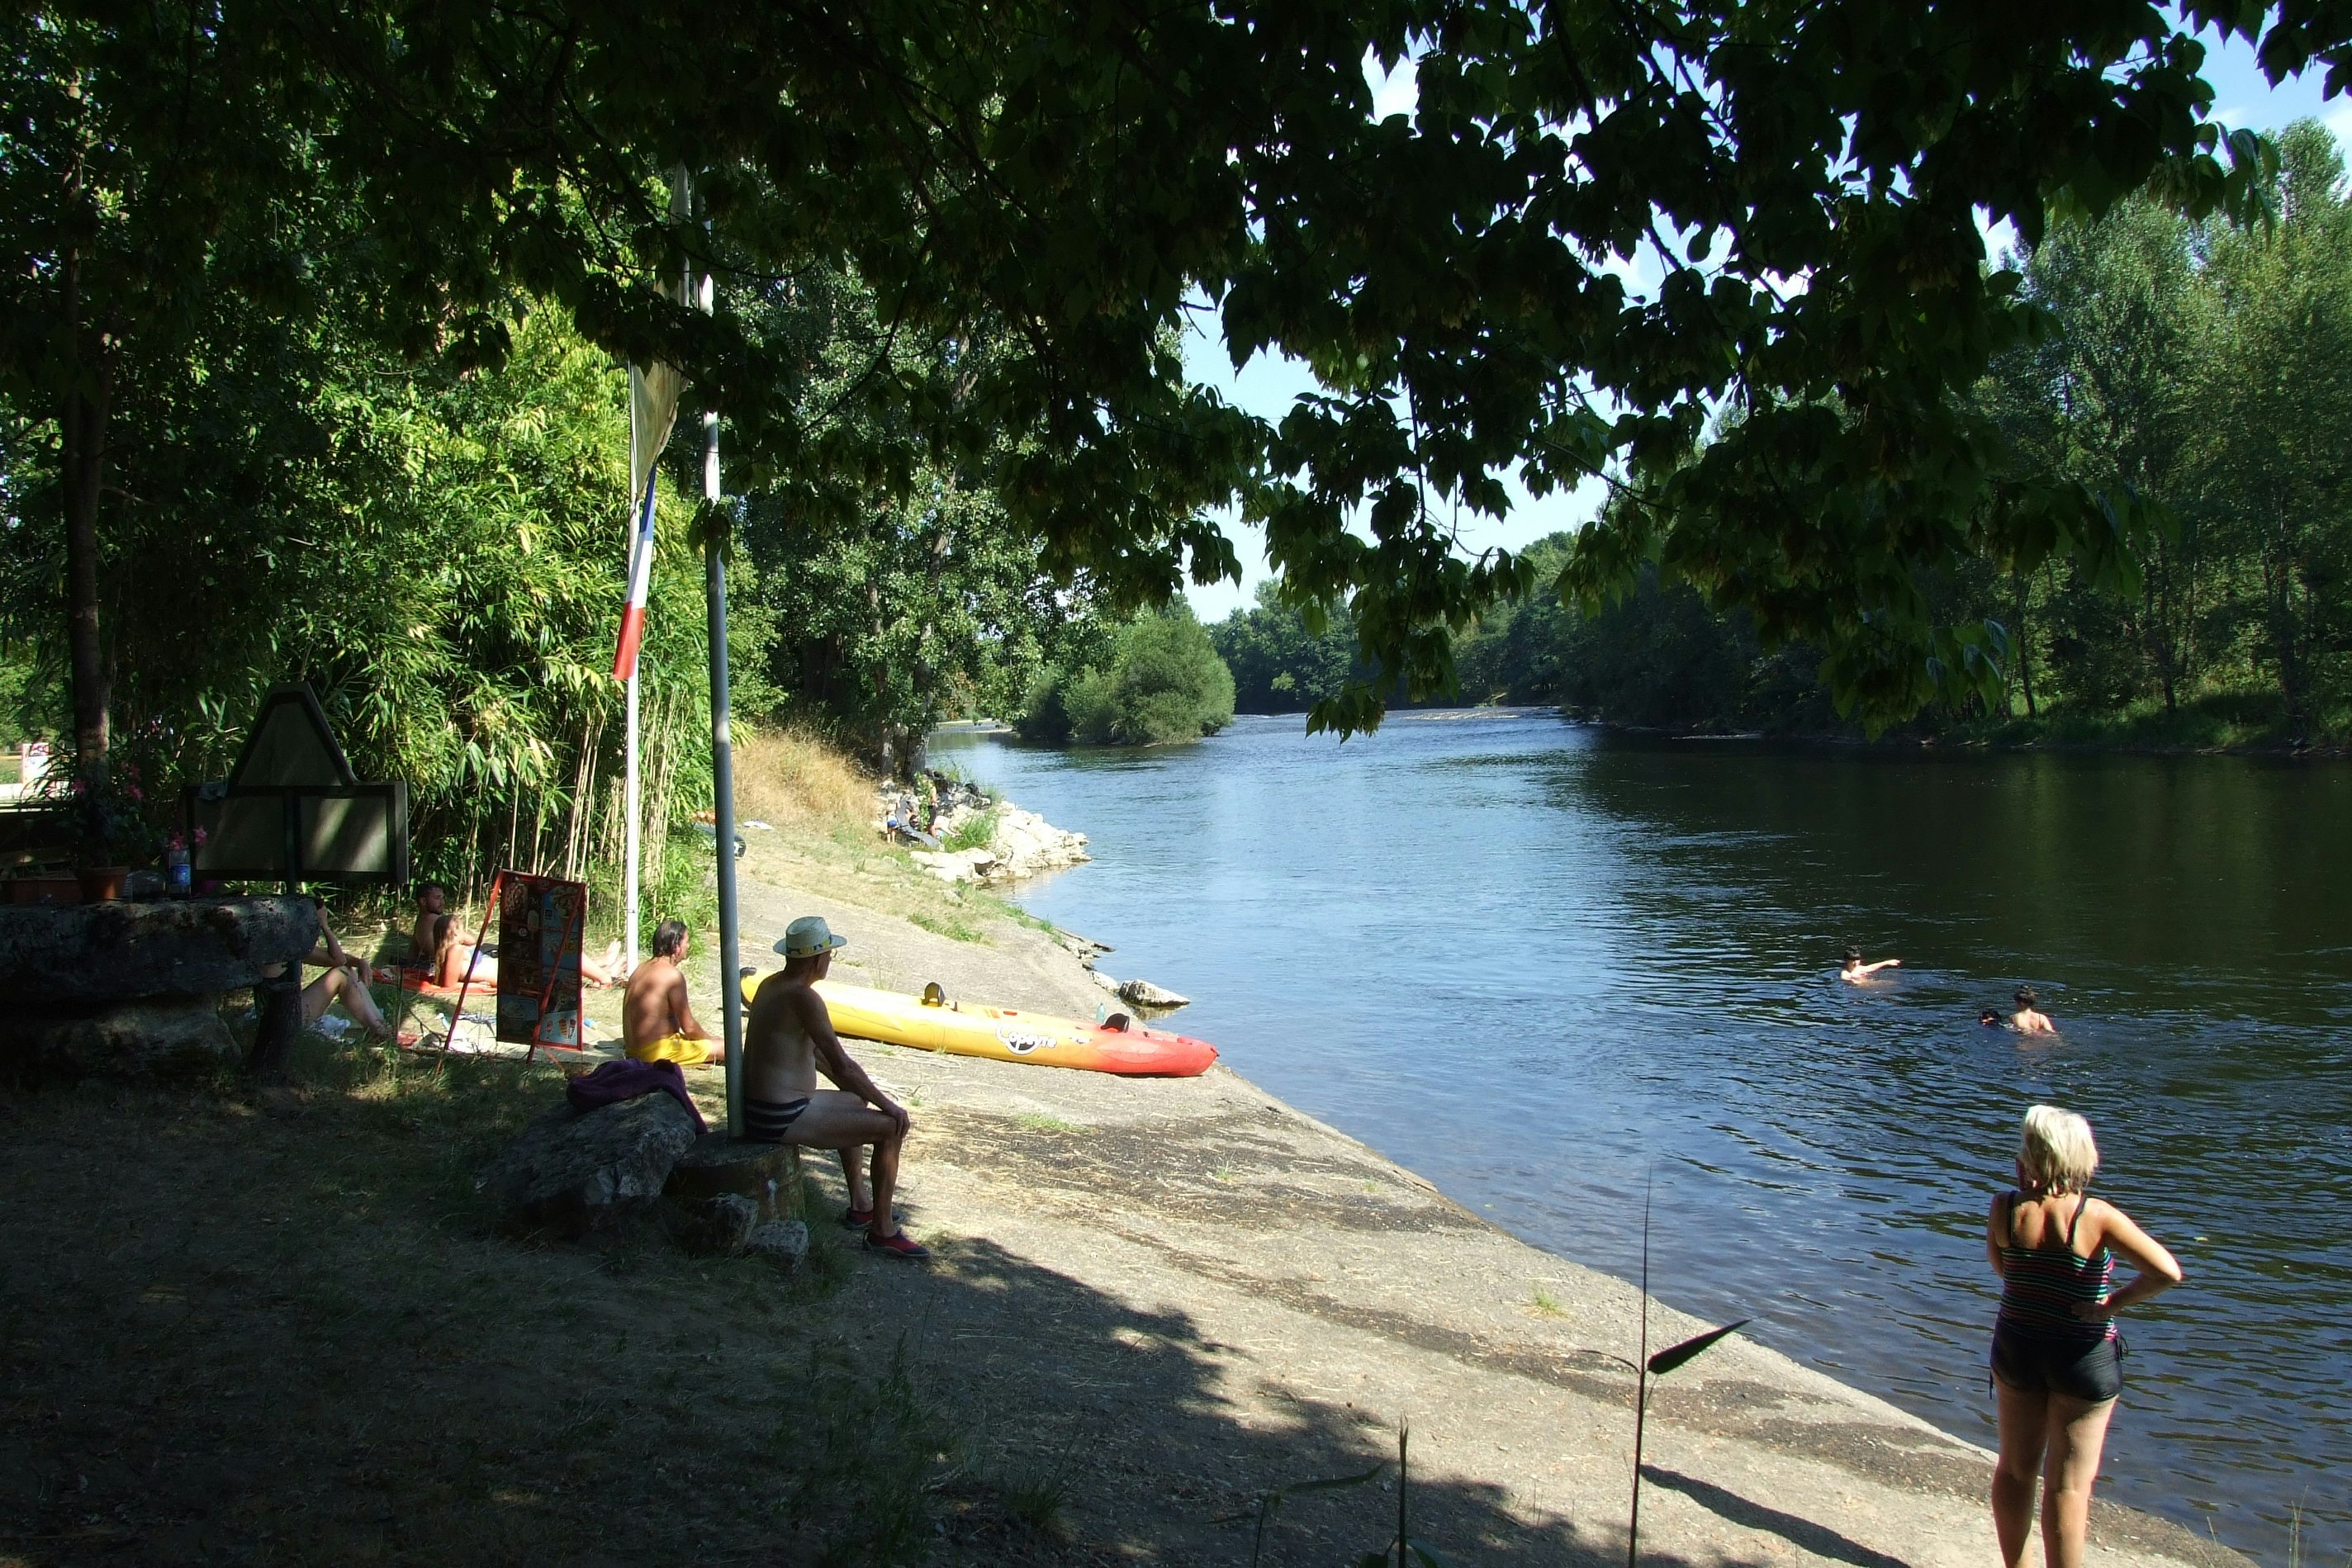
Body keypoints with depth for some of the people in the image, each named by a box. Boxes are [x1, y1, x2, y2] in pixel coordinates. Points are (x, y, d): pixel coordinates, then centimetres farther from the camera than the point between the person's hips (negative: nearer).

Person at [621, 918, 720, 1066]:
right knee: (726, 1047, -9)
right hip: (656, 1053, -10)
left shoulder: (642, 968, 13)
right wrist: (709, 1039, 10)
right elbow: (688, 1027, -11)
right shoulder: (672, 975, -15)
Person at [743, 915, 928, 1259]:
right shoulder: (803, 997, -20)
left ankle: (860, 1205, 39)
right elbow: (842, 1064, -22)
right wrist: (887, 1104, -11)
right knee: (892, 1127, -9)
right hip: (782, 1118, -11)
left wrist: (865, 1092, 21)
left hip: (759, 1108, 11)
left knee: (855, 1103, 33)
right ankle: (882, 1230, 1)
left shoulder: (771, 984, 10)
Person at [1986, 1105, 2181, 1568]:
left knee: (2014, 1469, 19)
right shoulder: (2097, 1217, -19)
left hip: (2015, 1348, 3)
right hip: (2083, 1357, -3)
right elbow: (2168, 1272, -25)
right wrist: (2115, 1303, -12)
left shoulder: (2006, 1209, -12)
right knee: (2068, 1485, 6)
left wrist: (2023, 1192, 0)